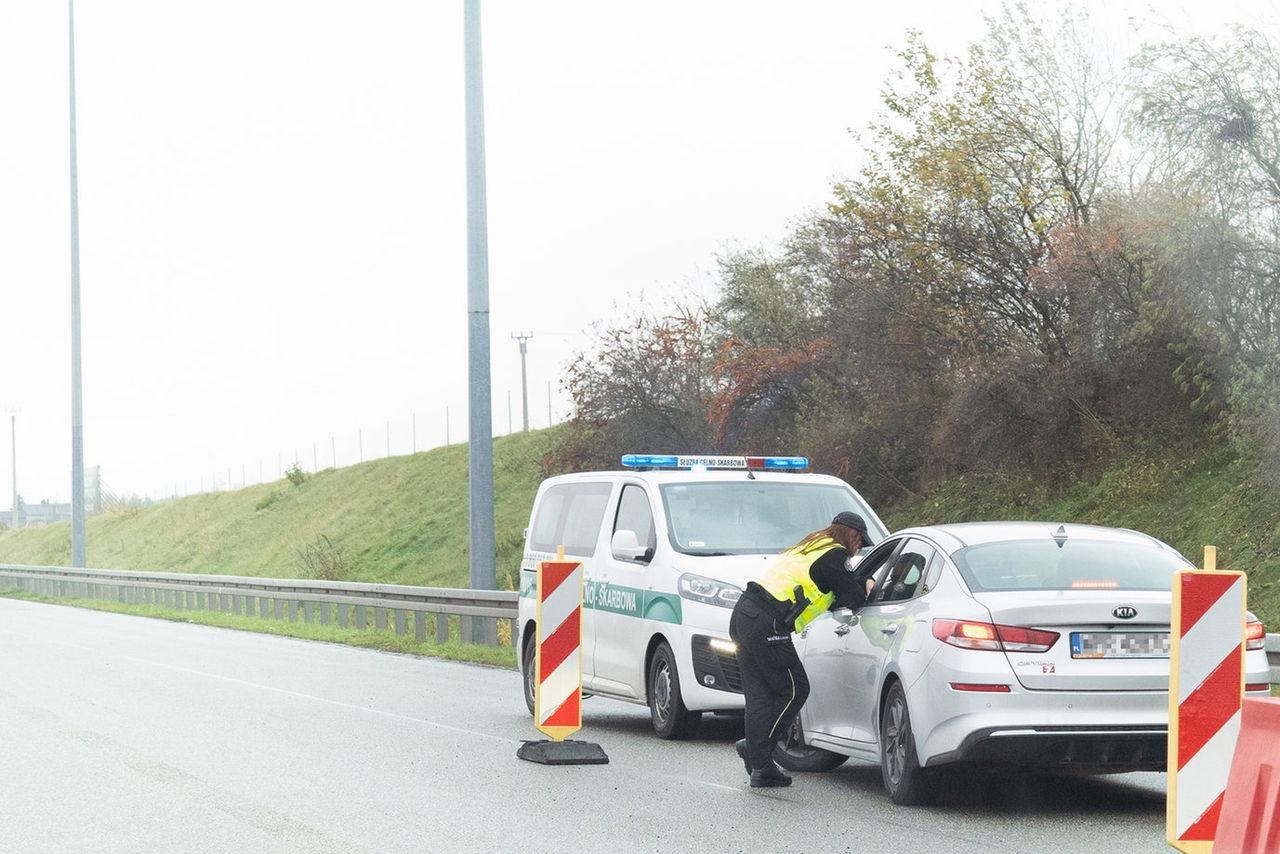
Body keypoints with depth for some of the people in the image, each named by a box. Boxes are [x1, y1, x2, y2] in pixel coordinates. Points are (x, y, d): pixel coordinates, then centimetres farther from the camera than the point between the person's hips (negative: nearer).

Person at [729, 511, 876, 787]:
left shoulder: (809, 547, 26)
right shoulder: (834, 555, -2)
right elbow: (852, 599, 0)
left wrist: (859, 585, 20)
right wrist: (866, 587, 20)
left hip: (744, 612, 9)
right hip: (767, 624, -9)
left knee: (759, 696, 8)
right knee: (794, 690, 2)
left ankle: (760, 767, 6)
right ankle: (755, 747, 1)